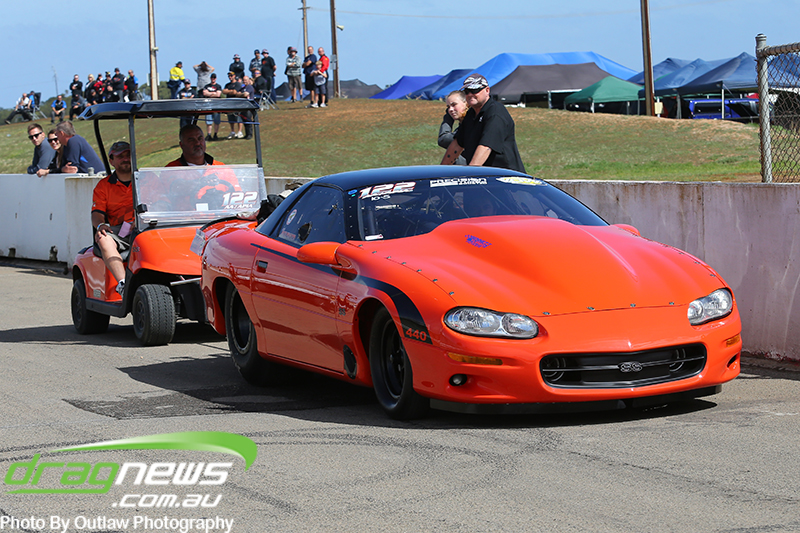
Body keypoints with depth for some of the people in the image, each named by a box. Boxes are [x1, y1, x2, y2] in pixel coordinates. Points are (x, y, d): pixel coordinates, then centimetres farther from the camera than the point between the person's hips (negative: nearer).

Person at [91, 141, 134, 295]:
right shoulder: (103, 185, 18)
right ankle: (122, 283, -49)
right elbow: (97, 213, 8)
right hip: (117, 231, 0)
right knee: (104, 239, -35)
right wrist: (100, 225, -18)